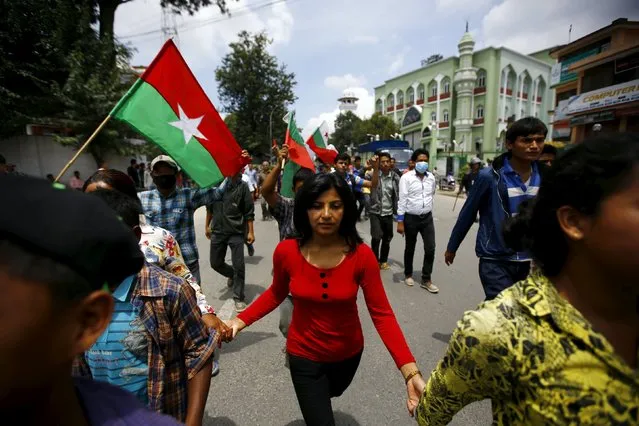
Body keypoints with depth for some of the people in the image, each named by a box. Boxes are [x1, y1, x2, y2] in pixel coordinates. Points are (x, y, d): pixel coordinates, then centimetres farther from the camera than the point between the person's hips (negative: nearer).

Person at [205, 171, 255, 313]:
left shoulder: (242, 186, -8)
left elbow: (249, 211, -6)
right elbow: (209, 207, 13)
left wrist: (250, 232, -8)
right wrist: (207, 225, 15)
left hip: (237, 232, -4)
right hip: (218, 231, 4)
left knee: (238, 266, -1)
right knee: (215, 263, 14)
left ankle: (239, 298, 15)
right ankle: (231, 274, 44)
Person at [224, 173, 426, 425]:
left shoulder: (362, 255, -25)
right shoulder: (286, 252, -22)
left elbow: (381, 314, -20)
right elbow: (276, 294, -3)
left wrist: (410, 372, -28)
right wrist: (241, 320, -13)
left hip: (348, 353, 3)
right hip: (304, 354, -2)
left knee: (331, 394, 36)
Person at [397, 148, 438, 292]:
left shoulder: (431, 177, 3)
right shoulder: (406, 178, -11)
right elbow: (402, 200, -13)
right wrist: (400, 221, -15)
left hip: (427, 217, 4)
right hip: (411, 218, -3)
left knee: (430, 248, 1)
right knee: (410, 249, 11)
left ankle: (426, 280, 14)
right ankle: (408, 275, 31)